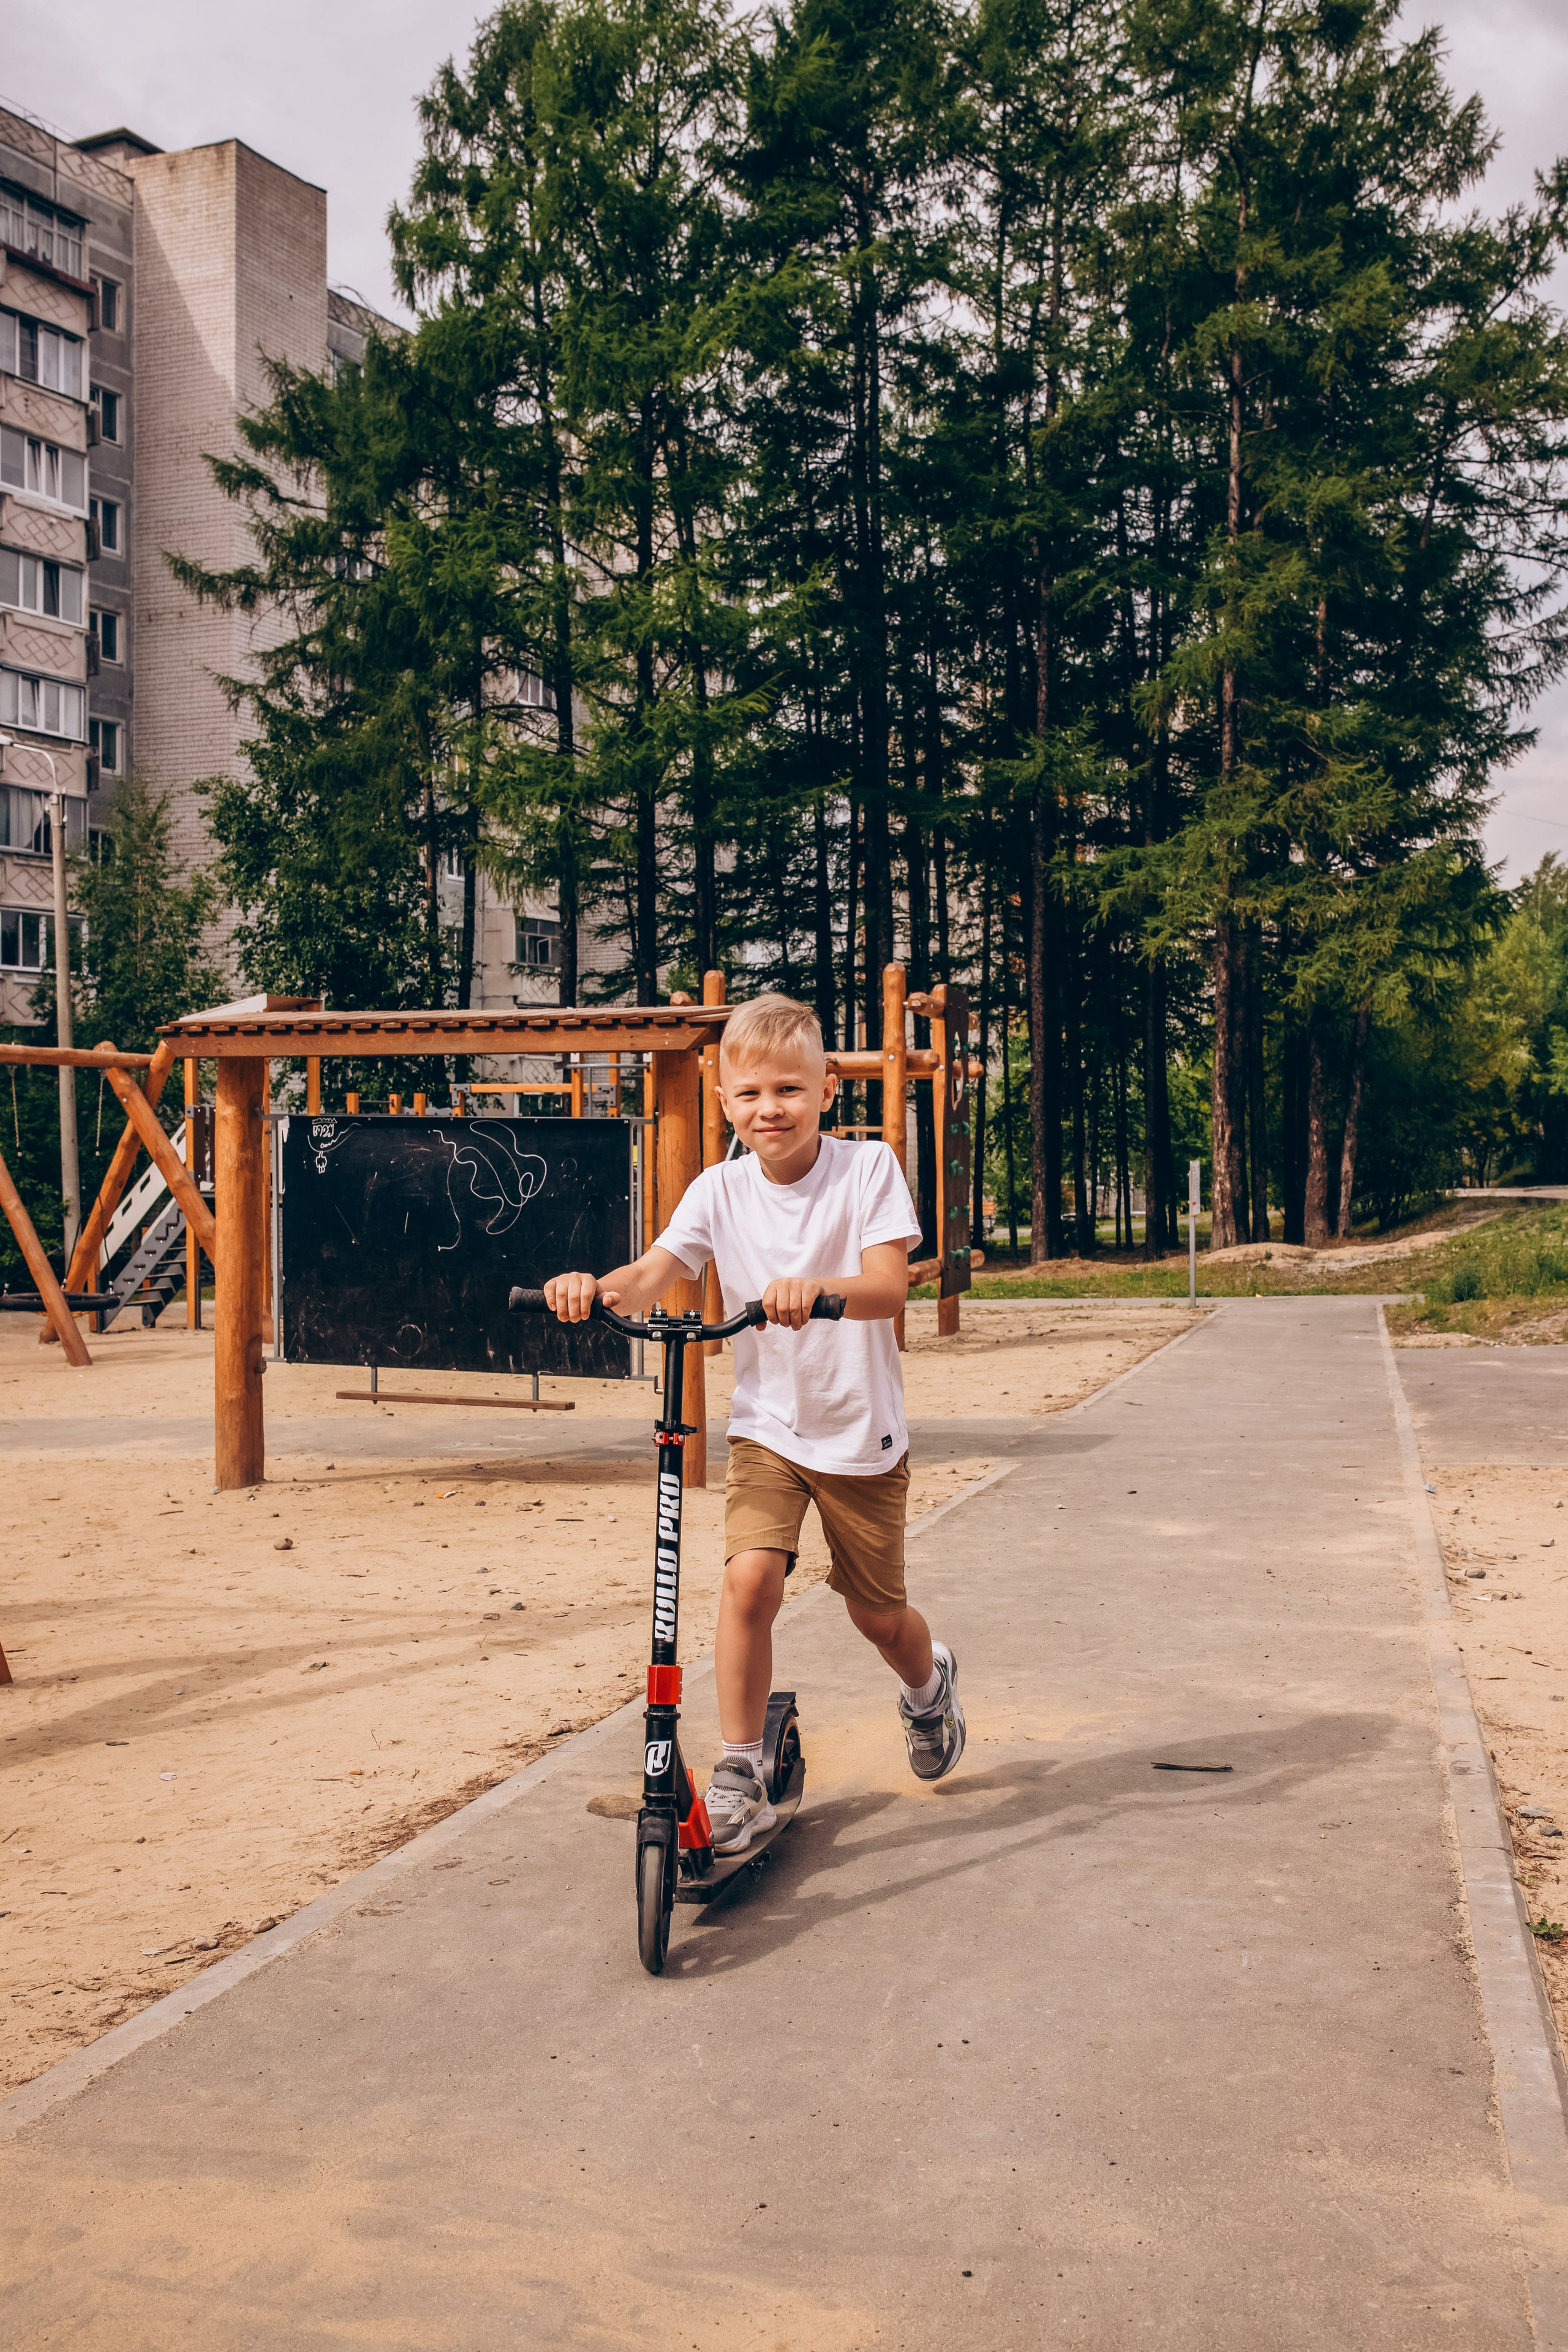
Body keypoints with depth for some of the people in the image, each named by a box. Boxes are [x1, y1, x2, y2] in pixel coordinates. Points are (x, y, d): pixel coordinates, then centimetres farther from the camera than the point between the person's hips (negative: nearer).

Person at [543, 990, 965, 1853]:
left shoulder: (867, 1167, -11)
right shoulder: (721, 1189, -4)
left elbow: (887, 1286, -23)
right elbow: (653, 1276, -14)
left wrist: (813, 1288, -43)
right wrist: (595, 1287, -36)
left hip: (861, 1432, -1)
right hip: (767, 1425, 1)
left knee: (878, 1614, 10)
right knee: (750, 1578, -19)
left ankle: (929, 1681, 47)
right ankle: (739, 1776, -3)